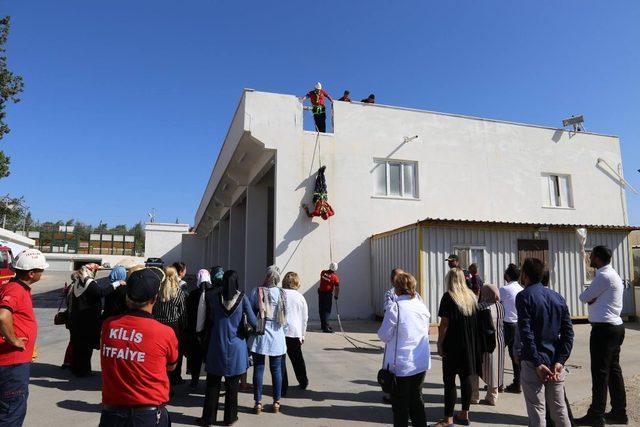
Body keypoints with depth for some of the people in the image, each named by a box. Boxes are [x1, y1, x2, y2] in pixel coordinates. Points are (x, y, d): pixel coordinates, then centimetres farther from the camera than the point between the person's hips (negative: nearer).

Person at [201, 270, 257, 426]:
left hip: (217, 346, 1)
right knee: (232, 385, 12)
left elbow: (209, 320, 1)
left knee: (213, 384, 13)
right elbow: (253, 321, -9)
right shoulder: (242, 298, -11)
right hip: (236, 347, -1)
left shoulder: (213, 298, -6)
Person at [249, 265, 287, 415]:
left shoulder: (256, 291, -8)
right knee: (276, 369, 10)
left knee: (258, 368, 8)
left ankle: (258, 403, 13)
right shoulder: (281, 293, -5)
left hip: (259, 335, -1)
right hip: (276, 336, 1)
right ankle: (276, 403, 17)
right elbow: (285, 316, 1)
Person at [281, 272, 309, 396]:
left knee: (280, 360, 5)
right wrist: (302, 335, 17)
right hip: (295, 332, 3)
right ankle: (303, 382, 36)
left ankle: (282, 388, 5)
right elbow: (305, 318, 7)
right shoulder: (300, 297, 2)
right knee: (297, 359, 20)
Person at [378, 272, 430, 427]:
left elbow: (384, 335, -14)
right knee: (416, 399, 21)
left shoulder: (395, 307, -19)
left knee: (400, 404, 10)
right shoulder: (422, 306, 0)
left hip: (401, 365, -6)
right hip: (421, 363, 6)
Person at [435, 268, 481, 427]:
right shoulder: (472, 296, 7)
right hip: (470, 344, 7)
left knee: (449, 381, 0)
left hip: (453, 345, -7)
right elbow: (476, 321, 12)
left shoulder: (448, 297, -12)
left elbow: (444, 324, -15)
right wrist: (472, 342, 18)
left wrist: (439, 344, -9)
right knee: (466, 379, 14)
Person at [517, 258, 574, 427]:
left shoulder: (524, 296, -9)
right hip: (555, 362, 6)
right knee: (560, 409, 16)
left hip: (534, 362, -5)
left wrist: (538, 363, -14)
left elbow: (526, 333, -16)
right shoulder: (557, 296, 9)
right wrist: (560, 361, -2)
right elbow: (568, 332, 3)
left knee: (537, 411, 3)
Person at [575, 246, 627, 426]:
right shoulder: (613, 274, 16)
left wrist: (591, 296, 6)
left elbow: (583, 298, -11)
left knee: (600, 372, -3)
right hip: (615, 327, 10)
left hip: (604, 328, -10)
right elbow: (593, 299, 14)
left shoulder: (604, 276, -17)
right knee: (614, 370, 15)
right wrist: (594, 298, -5)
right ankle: (619, 412, 23)